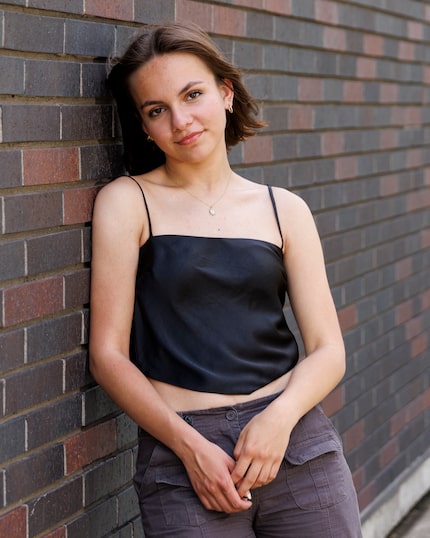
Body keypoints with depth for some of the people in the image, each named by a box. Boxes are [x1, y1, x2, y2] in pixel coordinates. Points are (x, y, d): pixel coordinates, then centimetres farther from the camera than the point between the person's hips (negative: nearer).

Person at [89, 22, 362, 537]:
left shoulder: (284, 209, 7)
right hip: (178, 447, -2)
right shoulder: (127, 201, -1)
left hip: (296, 437, 3)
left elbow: (328, 350, 5)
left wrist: (281, 417, -13)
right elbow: (108, 354, -5)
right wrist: (190, 446, -14)